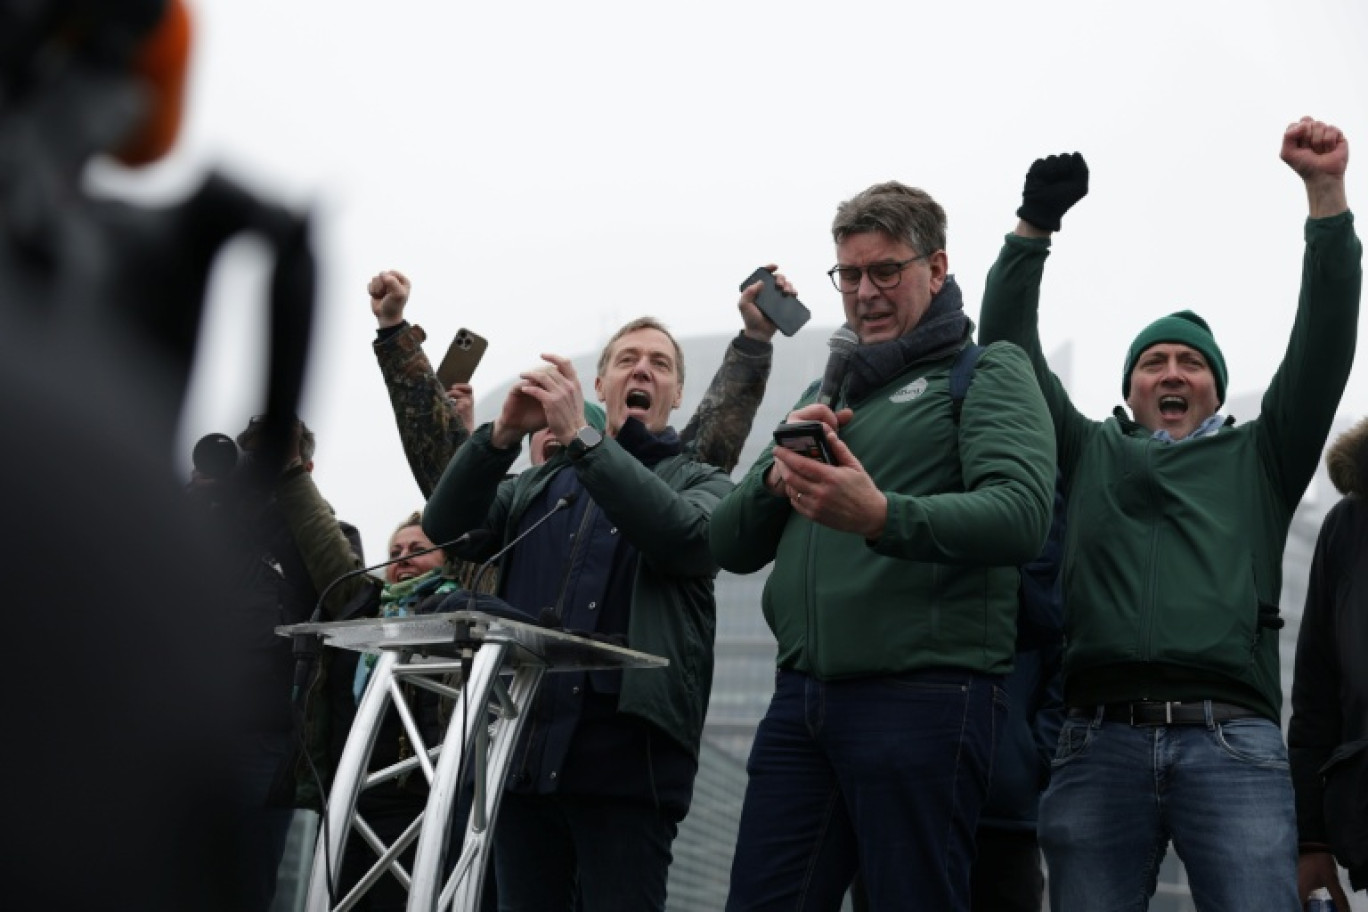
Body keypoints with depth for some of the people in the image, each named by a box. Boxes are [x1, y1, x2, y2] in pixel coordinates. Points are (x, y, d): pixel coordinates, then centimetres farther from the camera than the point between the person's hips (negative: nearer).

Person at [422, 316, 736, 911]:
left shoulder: (700, 482, 12)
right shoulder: (538, 484, 21)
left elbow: (683, 536, -12)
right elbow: (445, 529, 7)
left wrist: (580, 436, -14)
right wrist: (502, 435, -8)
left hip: (626, 753, -3)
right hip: (522, 747, 4)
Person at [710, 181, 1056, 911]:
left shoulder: (988, 372, 5)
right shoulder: (823, 396, 23)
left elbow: (1022, 515, -15)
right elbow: (730, 545, 18)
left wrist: (882, 517, -29)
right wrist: (777, 475, -3)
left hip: (924, 694, -5)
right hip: (802, 697, 6)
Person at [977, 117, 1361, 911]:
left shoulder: (1259, 458, 22)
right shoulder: (1090, 453, 25)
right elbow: (1012, 351, 20)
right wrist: (1033, 229, 9)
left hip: (1231, 742, -1)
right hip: (1099, 742, 1)